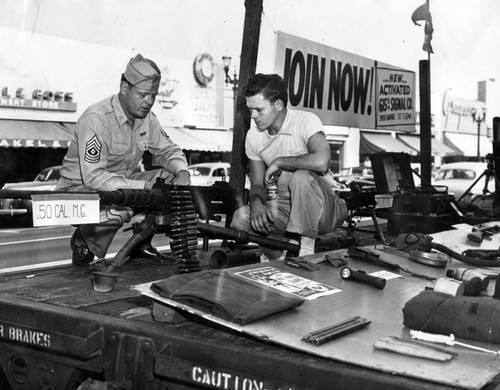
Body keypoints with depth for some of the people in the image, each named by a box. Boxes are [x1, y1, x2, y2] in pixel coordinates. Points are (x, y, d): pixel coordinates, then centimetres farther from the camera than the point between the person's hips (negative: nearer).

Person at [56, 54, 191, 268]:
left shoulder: (146, 117, -2)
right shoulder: (96, 119, -26)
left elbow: (167, 150, 10)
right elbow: (93, 177, -32)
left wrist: (182, 171, -15)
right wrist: (143, 187, -35)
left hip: (124, 184, 7)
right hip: (81, 189, -7)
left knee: (171, 179, -11)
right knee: (119, 209, -38)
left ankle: (141, 242, 7)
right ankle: (82, 241, -3)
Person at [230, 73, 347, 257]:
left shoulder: (305, 121, -17)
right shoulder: (253, 135, 2)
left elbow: (321, 161, -37)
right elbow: (257, 184, 8)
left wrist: (279, 162, -23)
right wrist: (256, 202, -17)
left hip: (323, 209, -6)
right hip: (286, 208, 6)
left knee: (302, 177, -35)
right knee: (240, 218, -16)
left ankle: (305, 249, -23)